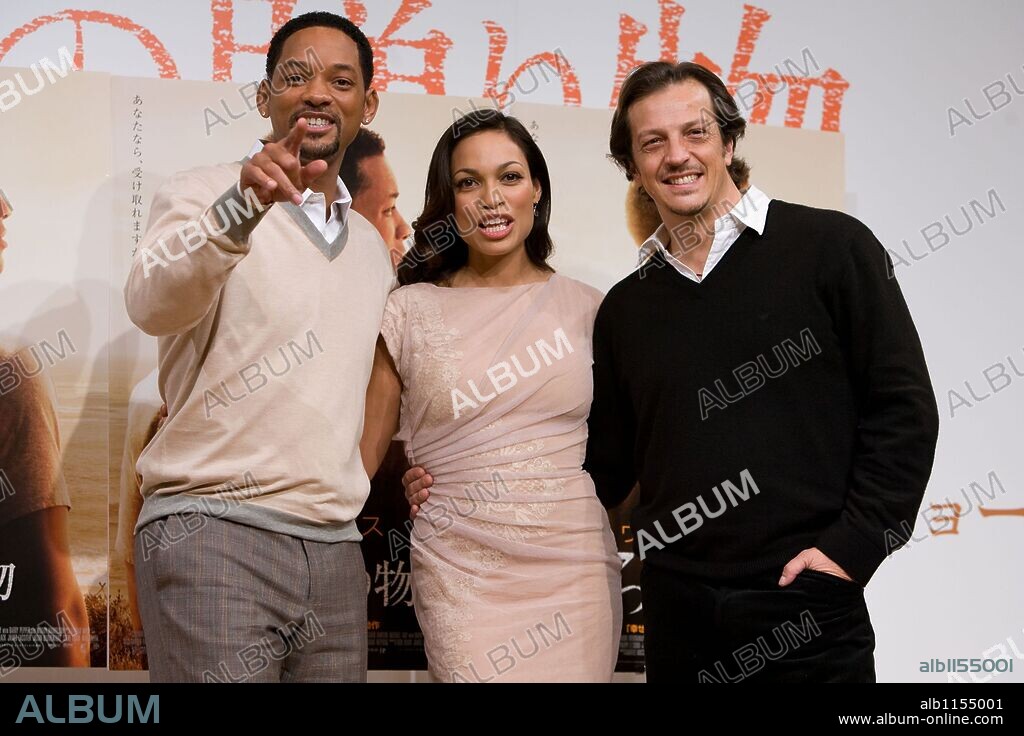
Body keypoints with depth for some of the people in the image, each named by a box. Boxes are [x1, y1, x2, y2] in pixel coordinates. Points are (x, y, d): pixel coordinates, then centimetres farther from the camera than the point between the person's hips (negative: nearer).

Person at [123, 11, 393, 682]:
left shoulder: (373, 247, 17)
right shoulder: (205, 196, -1)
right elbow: (153, 305, -23)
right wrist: (242, 207, -39)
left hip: (335, 547, 6)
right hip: (213, 531, -6)